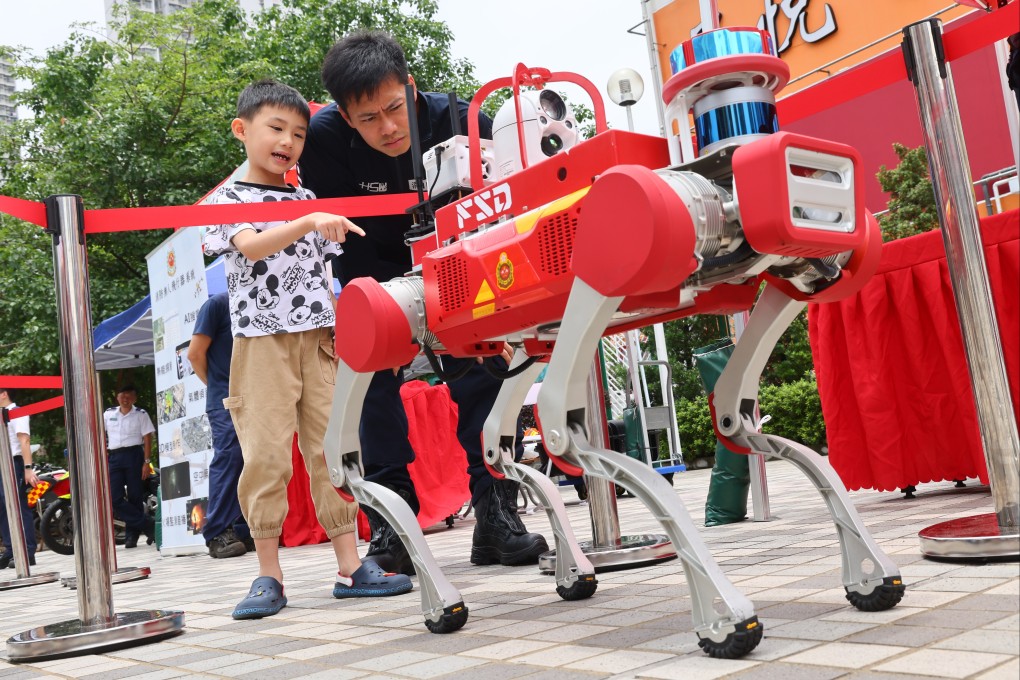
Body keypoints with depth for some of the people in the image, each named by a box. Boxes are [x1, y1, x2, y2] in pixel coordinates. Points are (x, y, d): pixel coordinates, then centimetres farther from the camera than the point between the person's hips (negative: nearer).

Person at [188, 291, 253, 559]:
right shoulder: (217, 304, -1)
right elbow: (195, 353, -4)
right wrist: (217, 385, 4)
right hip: (226, 401, -6)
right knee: (229, 457, -14)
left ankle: (245, 531, 10)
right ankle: (217, 534, -10)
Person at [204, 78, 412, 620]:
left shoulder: (308, 200, 18)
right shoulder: (228, 199, 5)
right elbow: (252, 248, -16)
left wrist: (343, 331, 10)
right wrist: (308, 223, -29)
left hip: (319, 339, 4)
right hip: (261, 338, -3)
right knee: (266, 453, -6)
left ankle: (350, 566, 5)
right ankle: (269, 576, 3)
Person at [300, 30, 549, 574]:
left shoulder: (464, 123, -26)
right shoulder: (324, 138, -27)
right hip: (378, 276, 0)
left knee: (484, 369, -9)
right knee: (374, 378, -9)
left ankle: (496, 515, -2)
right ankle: (390, 527, -3)